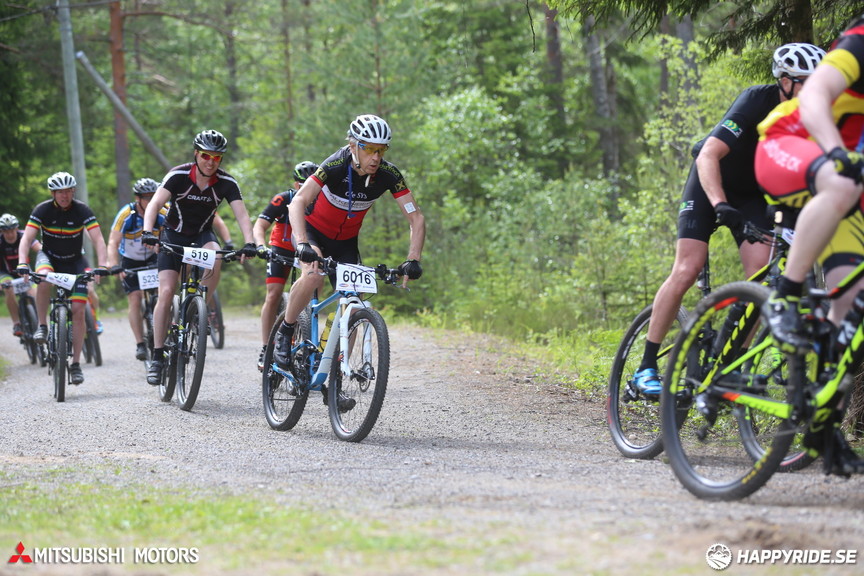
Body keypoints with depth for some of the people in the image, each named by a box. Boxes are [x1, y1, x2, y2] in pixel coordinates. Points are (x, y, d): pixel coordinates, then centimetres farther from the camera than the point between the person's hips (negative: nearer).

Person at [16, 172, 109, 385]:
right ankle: (42, 326, -18)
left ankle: (76, 364, -3)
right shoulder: (43, 210, -16)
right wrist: (23, 263, -40)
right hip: (49, 257, 0)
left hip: (75, 262, 0)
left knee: (78, 310, -12)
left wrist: (102, 265, -40)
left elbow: (97, 239, -25)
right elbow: (27, 238, -23)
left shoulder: (82, 210, -18)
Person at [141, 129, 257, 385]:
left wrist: (249, 243, -40)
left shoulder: (226, 183, -16)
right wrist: (147, 232, -46)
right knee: (166, 293, -13)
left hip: (202, 235, 1)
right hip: (174, 235, -1)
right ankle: (158, 357, -7)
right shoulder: (178, 176, -21)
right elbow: (155, 204, -29)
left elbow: (241, 214, -23)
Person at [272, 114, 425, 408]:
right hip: (313, 231, -4)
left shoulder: (388, 174, -21)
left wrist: (413, 260, -31)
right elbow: (297, 202, -40)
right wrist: (303, 244, -55)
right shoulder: (335, 166, -31)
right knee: (314, 275, -35)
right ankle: (285, 331, -10)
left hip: (346, 241, 4)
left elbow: (416, 218, -18)